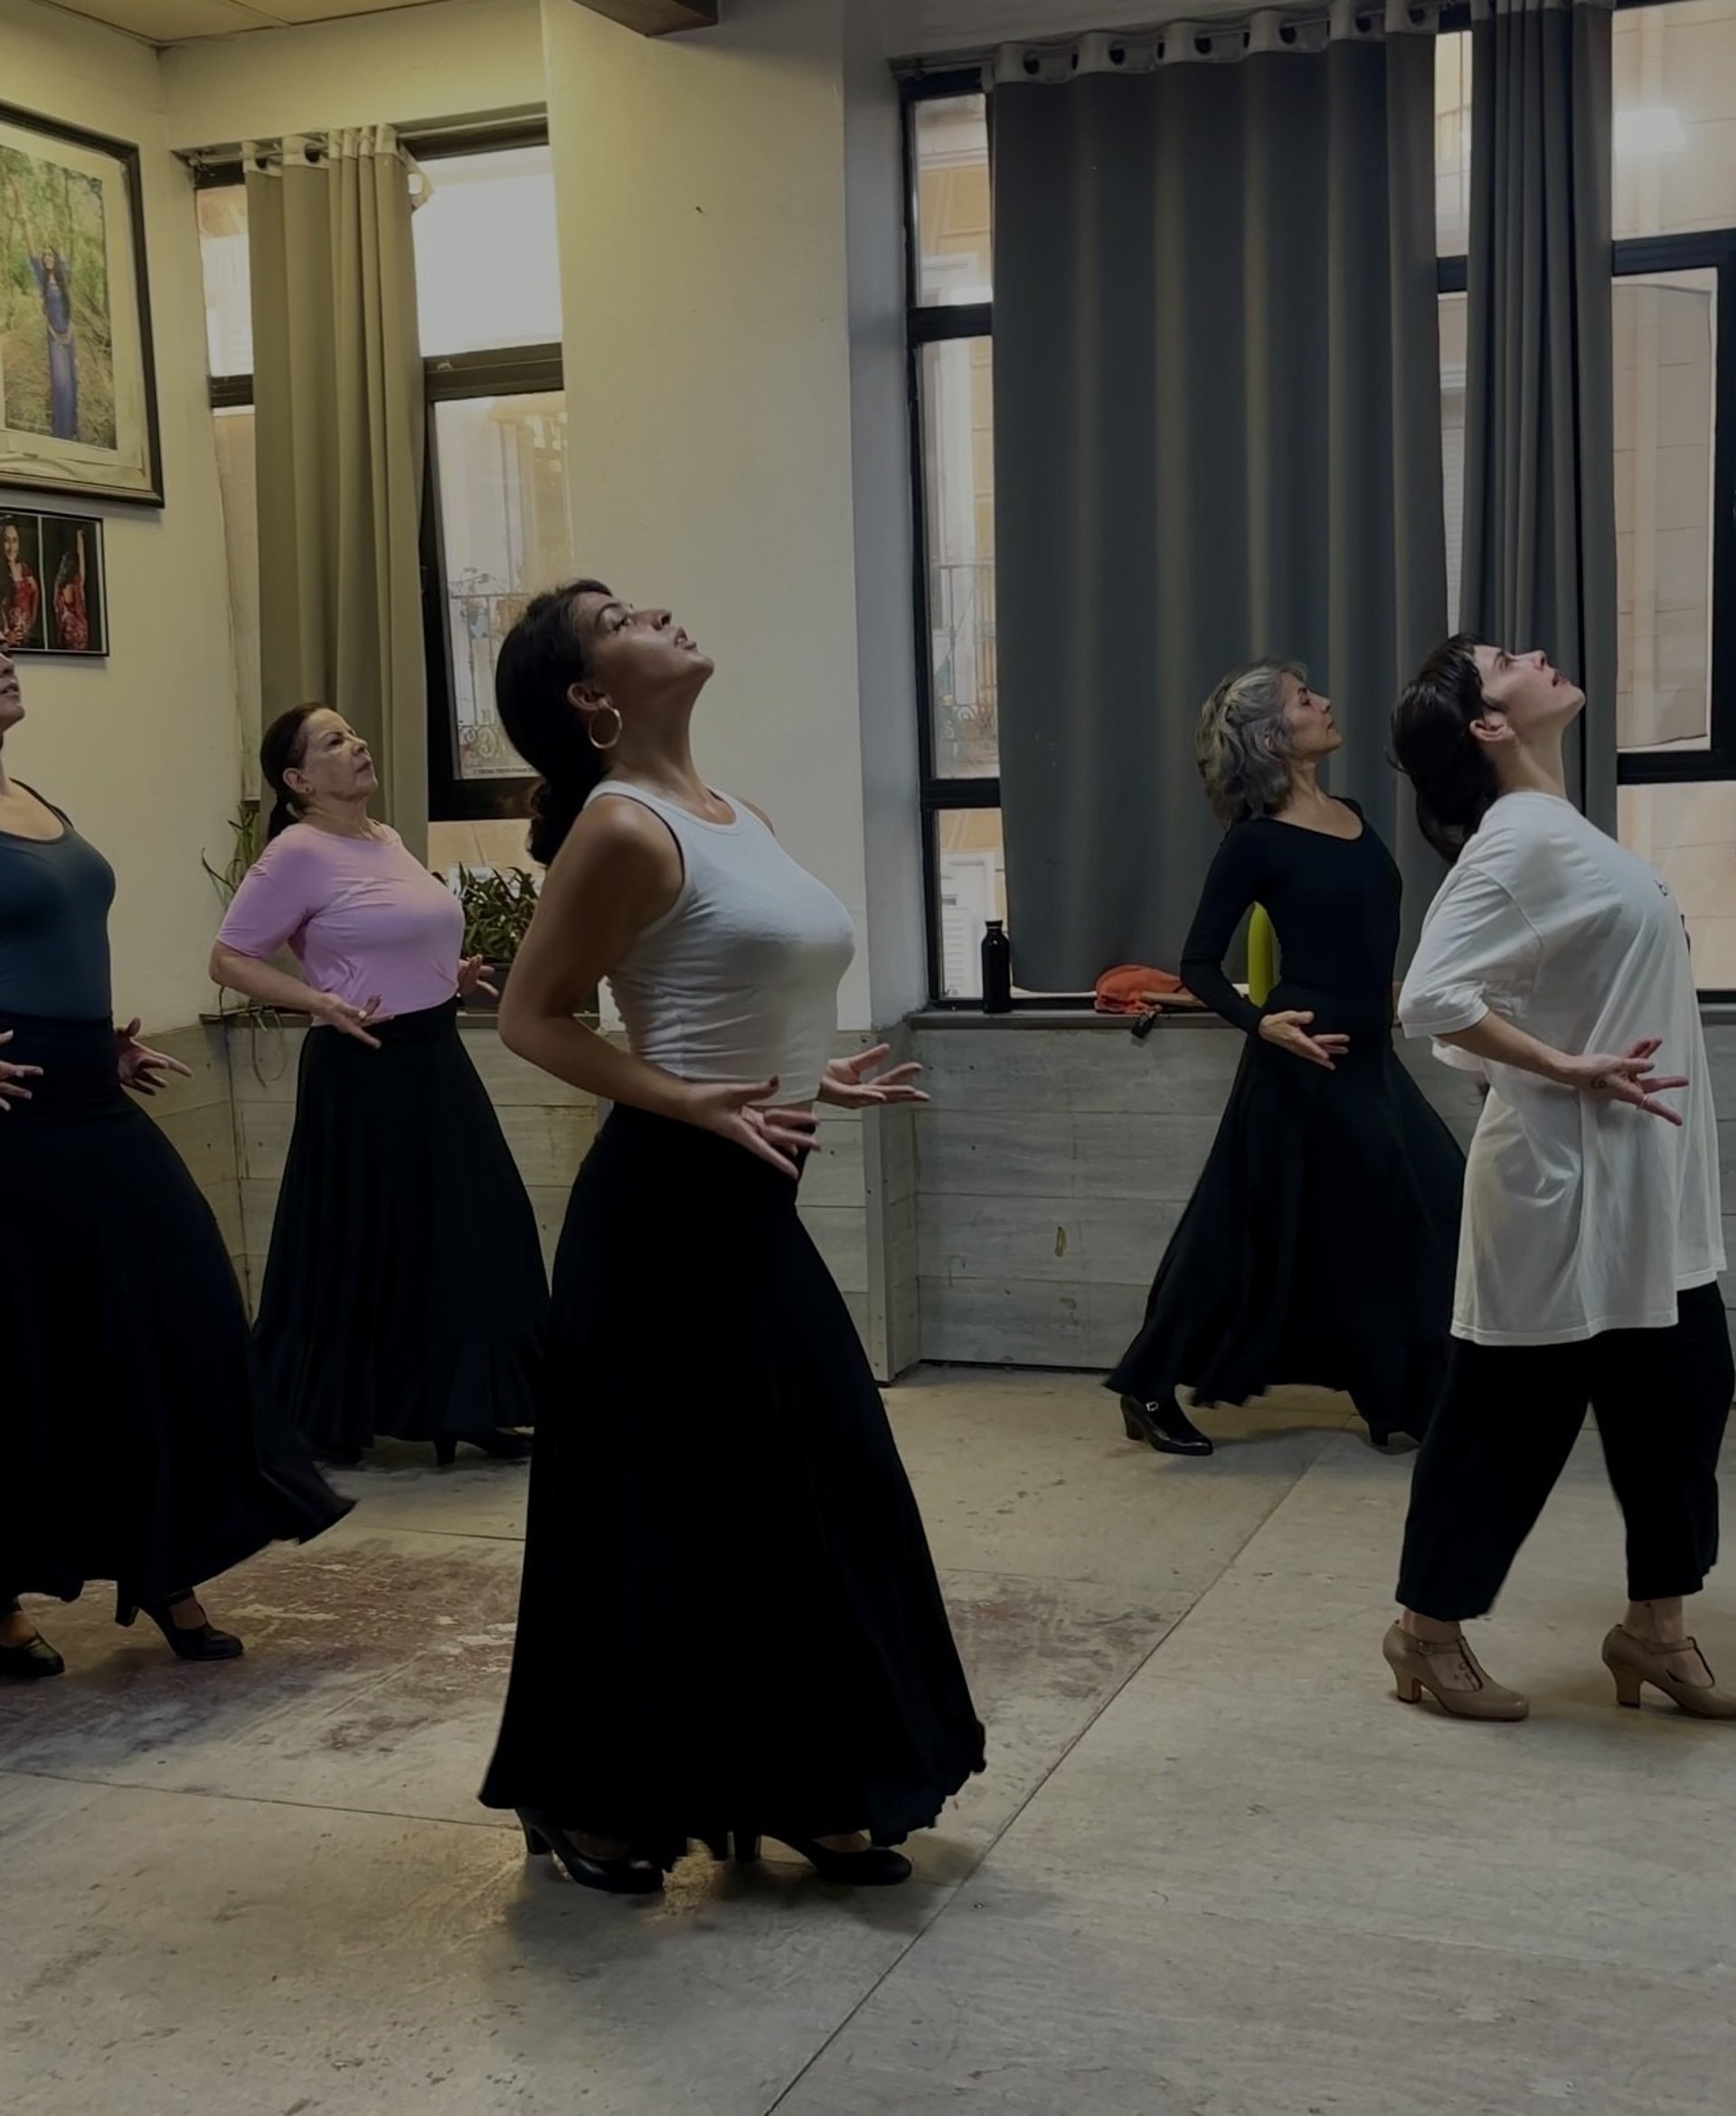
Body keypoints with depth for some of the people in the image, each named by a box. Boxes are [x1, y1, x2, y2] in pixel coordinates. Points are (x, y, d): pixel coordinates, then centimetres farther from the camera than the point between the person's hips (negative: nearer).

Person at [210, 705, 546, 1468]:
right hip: (363, 1071, -8)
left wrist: (452, 975, 11)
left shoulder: (386, 839, 12)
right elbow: (229, 959, -12)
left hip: (436, 1059, 8)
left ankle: (465, 1408, 19)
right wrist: (322, 1004, -21)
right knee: (360, 1247, 1)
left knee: (470, 1233, 9)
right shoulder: (298, 853, -13)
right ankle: (325, 1420, 17)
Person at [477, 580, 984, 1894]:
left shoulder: (728, 813, 11)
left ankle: (803, 1791, 27)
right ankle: (595, 1806, 21)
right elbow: (534, 1019, -13)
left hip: (753, 1206, 9)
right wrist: (696, 1106, -21)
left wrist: (817, 1078, 10)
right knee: (658, 1511, 3)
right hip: (669, 1208, -8)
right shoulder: (622, 827, -14)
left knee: (812, 1495, 13)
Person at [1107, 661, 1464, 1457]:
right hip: (1305, 1062, -8)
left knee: (1434, 1214, 9)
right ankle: (1150, 1390, 13)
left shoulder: (1354, 817, 9)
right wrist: (1261, 1024, -23)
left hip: (1370, 1055, 8)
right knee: (1258, 1238, -1)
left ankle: (1413, 1398, 21)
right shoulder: (1257, 841, -12)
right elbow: (1198, 964, -11)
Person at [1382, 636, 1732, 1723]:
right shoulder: (1520, 839, -18)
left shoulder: (1562, 831, 11)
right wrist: (1568, 1071, -21)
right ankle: (1430, 1629, 19)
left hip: (1642, 1187, 9)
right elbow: (1432, 996, -27)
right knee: (1514, 1411, 3)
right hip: (1567, 1183, -9)